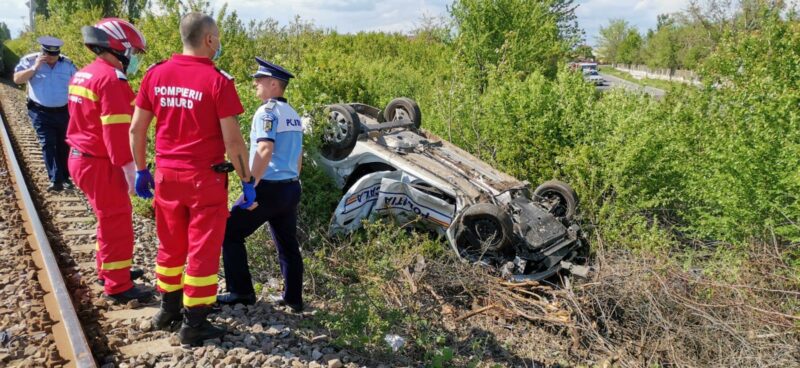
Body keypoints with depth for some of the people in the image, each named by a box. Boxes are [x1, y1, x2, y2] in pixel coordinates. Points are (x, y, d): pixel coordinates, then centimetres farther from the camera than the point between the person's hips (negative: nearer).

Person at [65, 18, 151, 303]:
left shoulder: (83, 75, 12)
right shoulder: (111, 79, -19)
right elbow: (117, 132, -23)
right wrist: (130, 170, -19)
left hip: (81, 158, 10)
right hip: (100, 164, -10)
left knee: (110, 218, 22)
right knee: (117, 223, 1)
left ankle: (108, 270, 35)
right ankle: (118, 286, 10)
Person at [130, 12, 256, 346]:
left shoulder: (155, 74, 2)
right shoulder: (217, 80, -14)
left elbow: (136, 128, 5)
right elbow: (232, 139, -15)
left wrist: (141, 170, 17)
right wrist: (247, 181, -6)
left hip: (166, 175, 5)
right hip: (205, 178, -5)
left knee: (170, 246, 20)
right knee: (203, 250, 6)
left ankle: (169, 309, 35)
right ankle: (194, 325, 15)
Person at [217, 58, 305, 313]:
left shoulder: (267, 112, -11)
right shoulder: (293, 115, 14)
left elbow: (265, 151, -22)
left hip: (268, 188, -8)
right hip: (291, 188, 8)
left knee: (230, 233, 4)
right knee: (288, 245, 14)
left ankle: (241, 292, 6)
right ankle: (293, 298, 20)